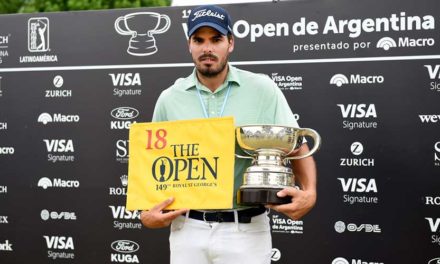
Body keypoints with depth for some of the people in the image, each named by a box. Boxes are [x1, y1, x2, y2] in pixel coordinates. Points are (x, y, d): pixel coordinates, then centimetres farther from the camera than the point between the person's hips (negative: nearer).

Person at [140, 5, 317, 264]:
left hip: (246, 229, -2)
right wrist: (146, 213, -3)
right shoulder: (169, 99, 4)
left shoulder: (263, 89, -3)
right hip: (188, 228, 2)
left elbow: (297, 148, -1)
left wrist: (309, 192, -18)